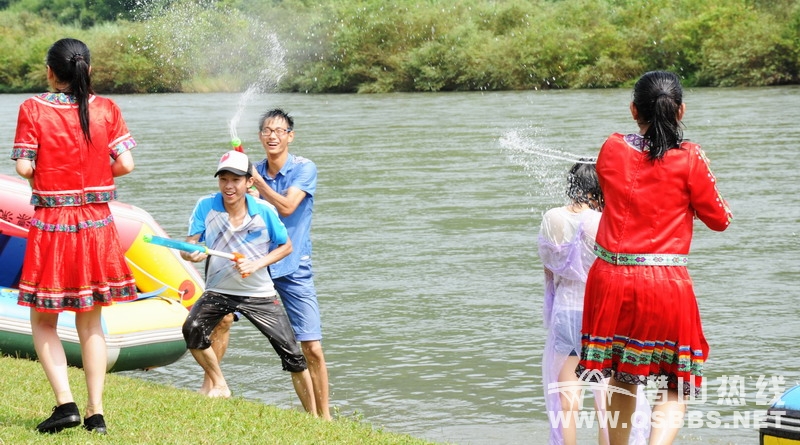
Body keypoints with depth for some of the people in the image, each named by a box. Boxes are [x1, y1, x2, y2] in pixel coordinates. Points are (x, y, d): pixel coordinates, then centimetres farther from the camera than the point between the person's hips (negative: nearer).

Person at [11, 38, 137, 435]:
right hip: (97, 224, 3)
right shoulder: (106, 109, -2)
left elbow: (24, 167, -10)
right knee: (91, 323, 13)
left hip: (51, 224, -2)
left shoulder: (32, 109, -7)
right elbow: (125, 164, -6)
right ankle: (95, 412, 11)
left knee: (42, 321, 11)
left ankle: (65, 402, -3)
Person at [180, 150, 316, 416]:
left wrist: (256, 264, -17)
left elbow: (286, 246, -1)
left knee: (292, 355, -4)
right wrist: (191, 254, -37)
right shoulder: (206, 207, -10)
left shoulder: (265, 211, -12)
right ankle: (219, 386, -3)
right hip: (218, 291, 1)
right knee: (192, 329, -27)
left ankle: (313, 416, 13)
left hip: (259, 294, 0)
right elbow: (188, 245, -12)